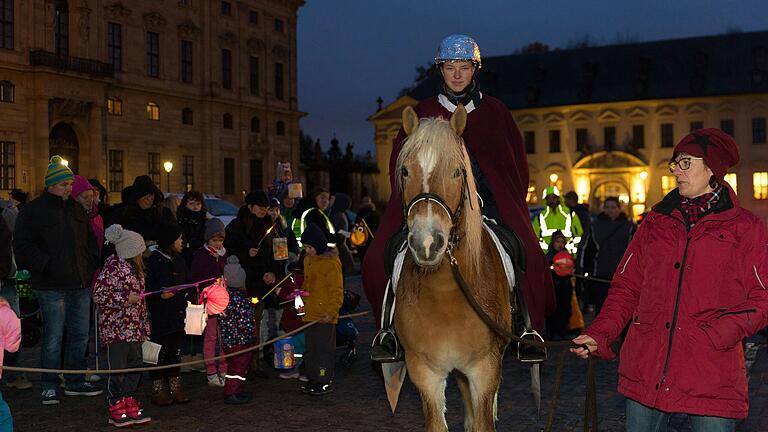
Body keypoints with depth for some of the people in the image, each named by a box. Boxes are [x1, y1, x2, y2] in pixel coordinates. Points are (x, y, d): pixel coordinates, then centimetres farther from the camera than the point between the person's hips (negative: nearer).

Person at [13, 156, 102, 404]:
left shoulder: (76, 209, 17)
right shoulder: (33, 211, -3)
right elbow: (22, 246, -8)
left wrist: (92, 265, 11)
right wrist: (47, 265, -17)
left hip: (80, 283, 6)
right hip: (52, 286, -6)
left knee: (80, 334, 11)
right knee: (53, 337, -2)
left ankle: (75, 382, 23)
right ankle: (49, 387, 10)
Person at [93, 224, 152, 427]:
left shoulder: (134, 267, 13)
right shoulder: (113, 266, -14)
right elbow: (98, 294, -18)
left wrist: (144, 323, 23)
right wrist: (126, 300, -21)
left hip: (133, 328, 9)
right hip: (116, 328, -8)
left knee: (135, 365, 12)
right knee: (117, 368, 0)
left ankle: (130, 405, 22)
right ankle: (116, 410, 10)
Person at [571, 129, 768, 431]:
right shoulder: (656, 223, 13)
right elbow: (627, 287, 11)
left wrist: (724, 331, -18)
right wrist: (600, 334, -3)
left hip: (712, 379, -3)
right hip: (645, 372, 3)